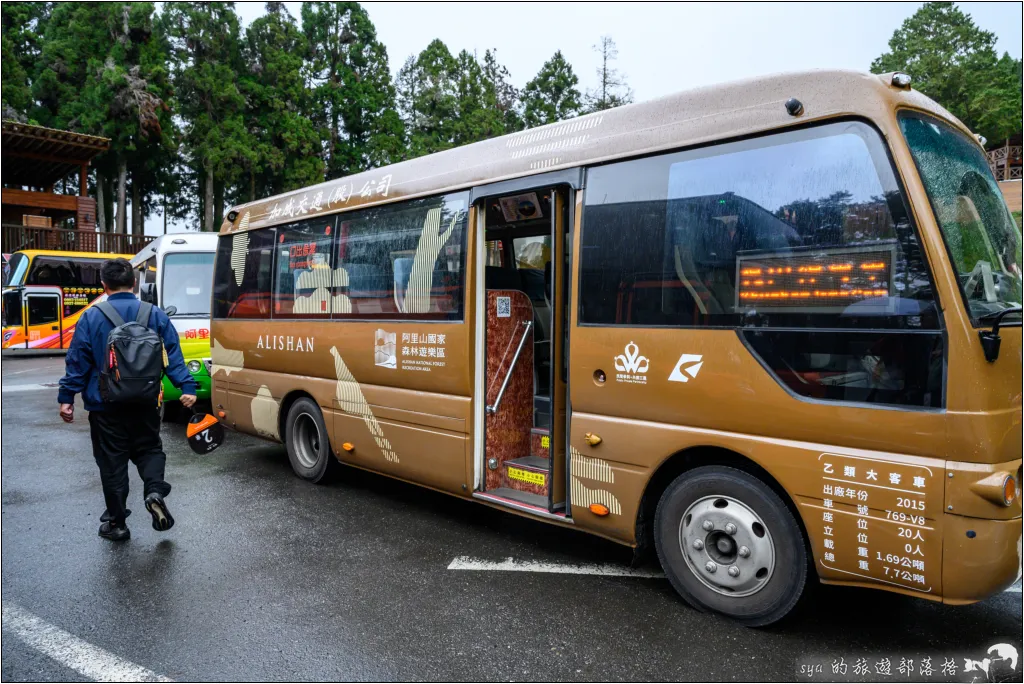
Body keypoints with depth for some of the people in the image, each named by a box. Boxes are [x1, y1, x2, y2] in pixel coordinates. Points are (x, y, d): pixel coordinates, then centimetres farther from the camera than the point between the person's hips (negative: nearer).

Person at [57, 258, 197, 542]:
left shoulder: (91, 318, -6)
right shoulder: (156, 315, -1)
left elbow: (77, 361, -5)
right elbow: (174, 356, -5)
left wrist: (66, 397, 1)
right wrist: (186, 386, -5)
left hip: (105, 406, -1)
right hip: (145, 404, 2)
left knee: (112, 462, 8)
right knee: (149, 449, 18)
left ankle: (116, 523, 16)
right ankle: (154, 491, -9)